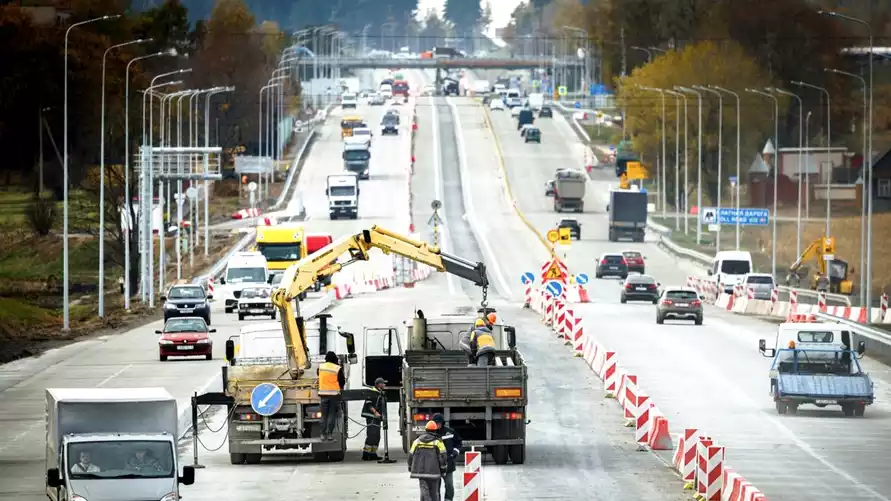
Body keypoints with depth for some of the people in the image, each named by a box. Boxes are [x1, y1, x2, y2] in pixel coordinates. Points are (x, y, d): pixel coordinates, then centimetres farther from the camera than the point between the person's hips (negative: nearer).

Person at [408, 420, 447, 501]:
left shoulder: (417, 441, 6)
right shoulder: (438, 442, -3)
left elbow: (411, 455, 10)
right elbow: (442, 457, -5)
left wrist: (410, 468, 22)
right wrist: (443, 471, 4)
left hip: (420, 471, 2)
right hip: (434, 471, -2)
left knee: (424, 491, -3)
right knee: (434, 492, 10)